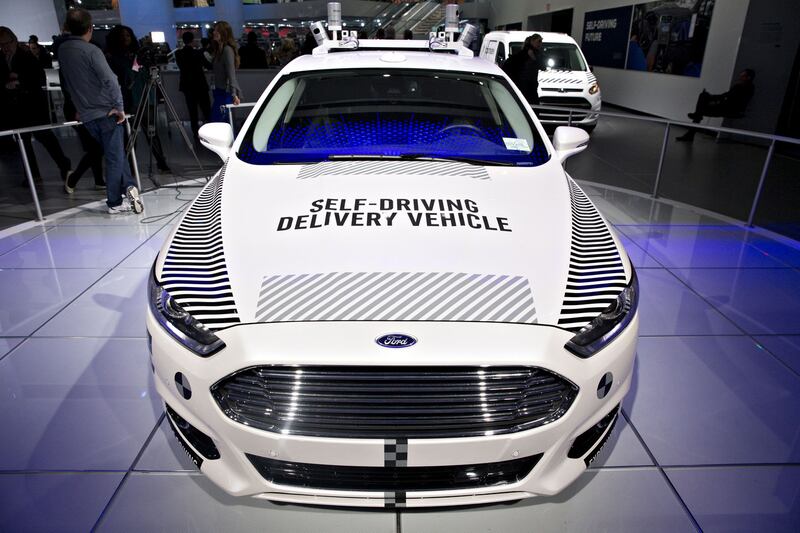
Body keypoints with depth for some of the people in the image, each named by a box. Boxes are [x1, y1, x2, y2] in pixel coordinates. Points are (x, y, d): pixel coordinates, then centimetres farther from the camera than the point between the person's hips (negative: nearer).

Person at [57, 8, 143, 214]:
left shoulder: (62, 50, 10)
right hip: (107, 112, -6)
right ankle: (114, 203, 2)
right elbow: (110, 80, -21)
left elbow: (67, 83, 18)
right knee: (114, 157, 0)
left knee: (114, 153, 16)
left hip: (86, 115, 6)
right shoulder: (91, 50, -11)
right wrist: (119, 107, -14)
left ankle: (128, 187, 5)